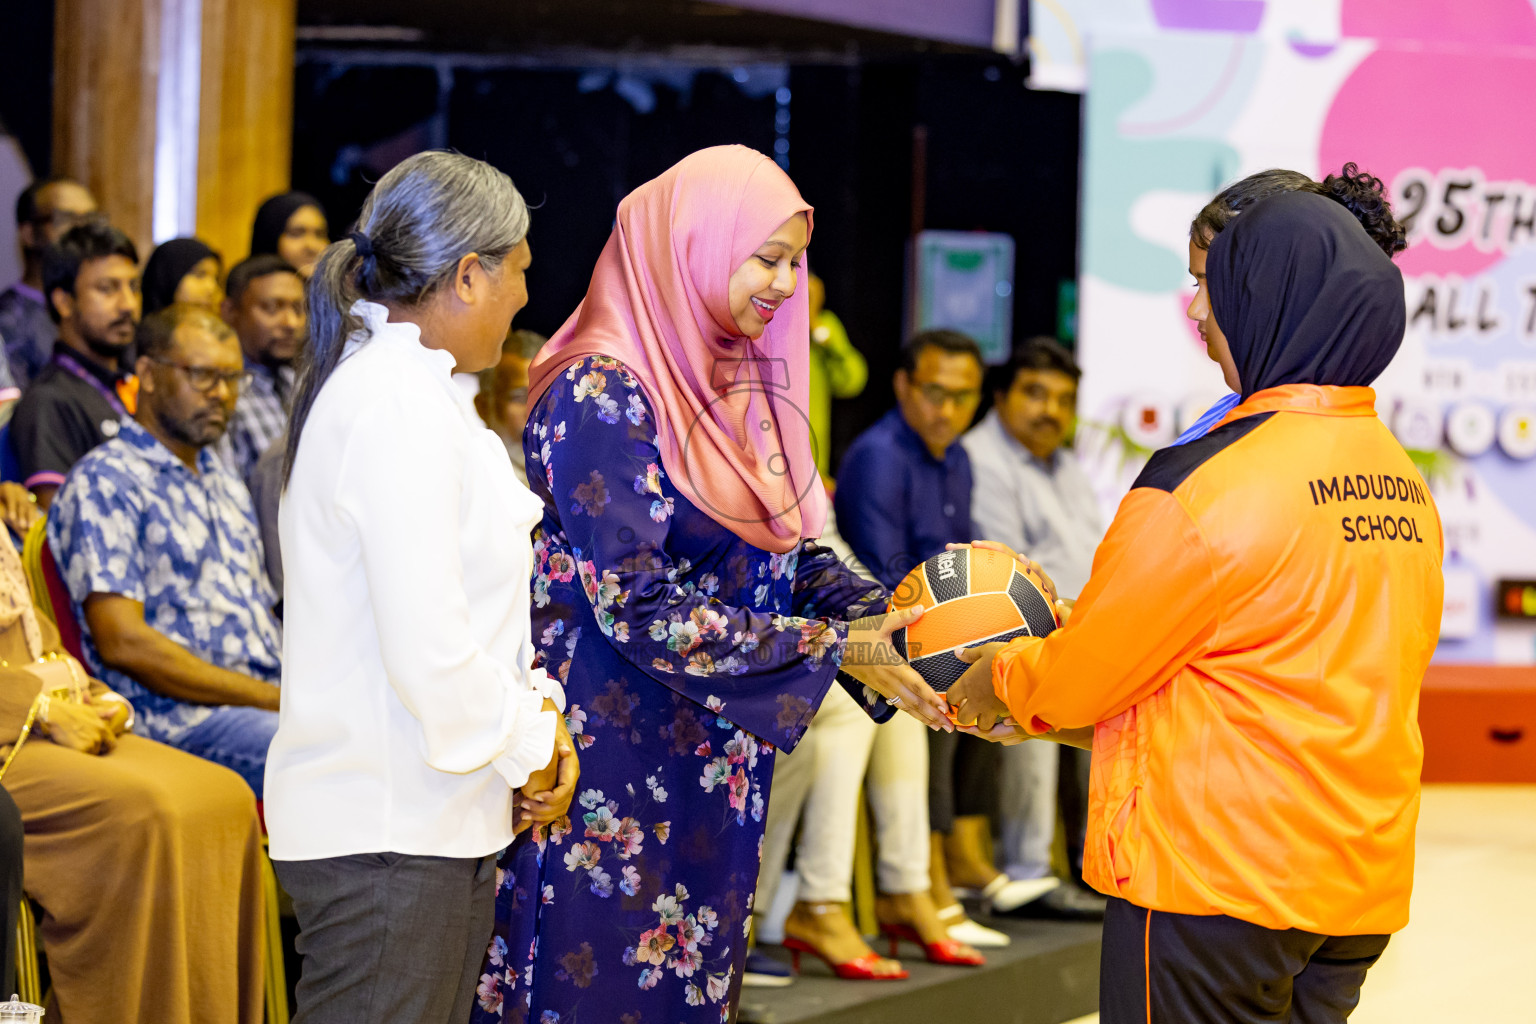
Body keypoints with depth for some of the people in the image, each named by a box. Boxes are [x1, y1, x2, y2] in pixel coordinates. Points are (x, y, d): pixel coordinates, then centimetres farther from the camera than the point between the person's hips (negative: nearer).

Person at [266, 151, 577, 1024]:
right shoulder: (401, 408, -18)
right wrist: (526, 745, -8)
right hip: (387, 836, -10)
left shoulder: (416, 392, 16)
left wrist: (540, 712, 8)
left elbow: (471, 591, 23)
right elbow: (427, 650, -23)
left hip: (436, 821, 10)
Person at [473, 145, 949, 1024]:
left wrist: (884, 616, -9)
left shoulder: (743, 386, 10)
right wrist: (831, 650, -19)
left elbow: (792, 555, 12)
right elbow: (634, 606, -21)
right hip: (615, 767, -8)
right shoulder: (602, 395, -15)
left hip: (712, 772, 8)